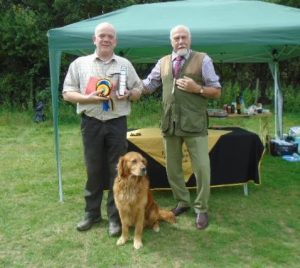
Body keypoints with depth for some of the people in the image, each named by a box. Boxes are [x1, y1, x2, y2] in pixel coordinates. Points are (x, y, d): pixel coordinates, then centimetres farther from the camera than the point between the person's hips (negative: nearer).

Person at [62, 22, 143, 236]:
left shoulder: (125, 64, 9)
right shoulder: (79, 63, 5)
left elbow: (139, 90, 11)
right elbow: (67, 93, 3)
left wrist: (129, 94, -12)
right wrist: (88, 98, -16)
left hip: (117, 123, 0)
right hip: (91, 123, 0)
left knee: (116, 170, 3)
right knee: (94, 169, 9)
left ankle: (115, 216, 14)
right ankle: (92, 212, 25)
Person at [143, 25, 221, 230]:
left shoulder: (202, 59, 1)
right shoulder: (163, 62, 13)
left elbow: (217, 92, 1)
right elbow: (147, 86, 16)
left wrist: (196, 88, -14)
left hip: (194, 123, -4)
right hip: (170, 123, 4)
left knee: (202, 168, -2)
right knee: (172, 168, 13)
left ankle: (201, 209, 15)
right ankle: (183, 202, 31)